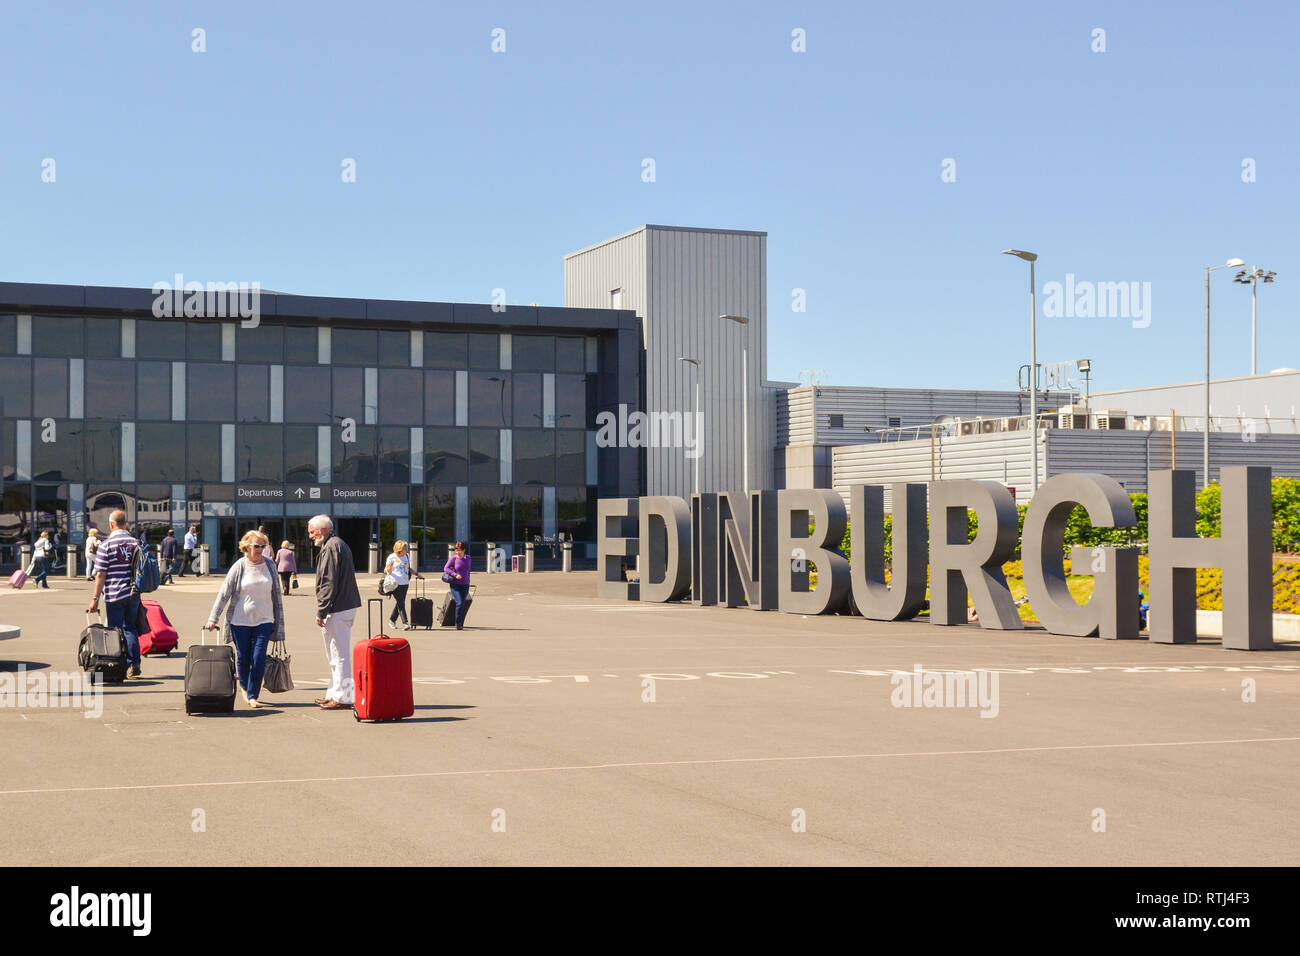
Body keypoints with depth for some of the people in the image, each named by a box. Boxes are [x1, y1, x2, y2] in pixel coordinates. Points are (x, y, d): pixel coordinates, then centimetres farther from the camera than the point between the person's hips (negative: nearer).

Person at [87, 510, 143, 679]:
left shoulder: (106, 545, -9)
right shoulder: (136, 543, 4)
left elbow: (101, 574, -10)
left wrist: (95, 598, -6)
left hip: (114, 595, -4)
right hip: (134, 595, 4)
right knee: (130, 628, 17)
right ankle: (134, 664, 10)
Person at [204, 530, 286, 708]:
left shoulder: (269, 565, 4)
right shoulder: (239, 567, -4)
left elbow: (276, 593, 12)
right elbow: (224, 594, -4)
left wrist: (279, 619, 12)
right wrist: (213, 618, -9)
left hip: (264, 620, 1)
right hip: (240, 620, -1)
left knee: (259, 658, -8)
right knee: (243, 657, 7)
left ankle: (252, 695, 1)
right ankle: (244, 687, 34)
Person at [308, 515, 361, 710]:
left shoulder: (331, 547, -14)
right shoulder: (339, 544, 19)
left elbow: (329, 584, -19)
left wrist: (321, 612, -16)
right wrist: (323, 610, 22)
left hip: (337, 611, -11)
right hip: (346, 606, 11)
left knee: (339, 655, -6)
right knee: (335, 655, 17)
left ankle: (342, 697, -3)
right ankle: (334, 694, 24)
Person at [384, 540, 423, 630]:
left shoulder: (407, 556, 12)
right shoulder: (392, 557, -4)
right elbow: (386, 571, -2)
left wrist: (417, 574, 21)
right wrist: (389, 567, -23)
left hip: (405, 583, 6)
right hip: (396, 583, -6)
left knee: (399, 603, 11)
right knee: (401, 603, -12)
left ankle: (392, 619, 29)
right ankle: (405, 623, -14)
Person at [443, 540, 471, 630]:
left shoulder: (468, 558, 8)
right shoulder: (453, 558, -4)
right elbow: (446, 568, -8)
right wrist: (455, 575, -19)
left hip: (465, 585, 4)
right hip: (455, 585, -4)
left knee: (463, 605, 5)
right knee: (459, 603, -16)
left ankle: (461, 624, 16)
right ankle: (458, 624, -6)